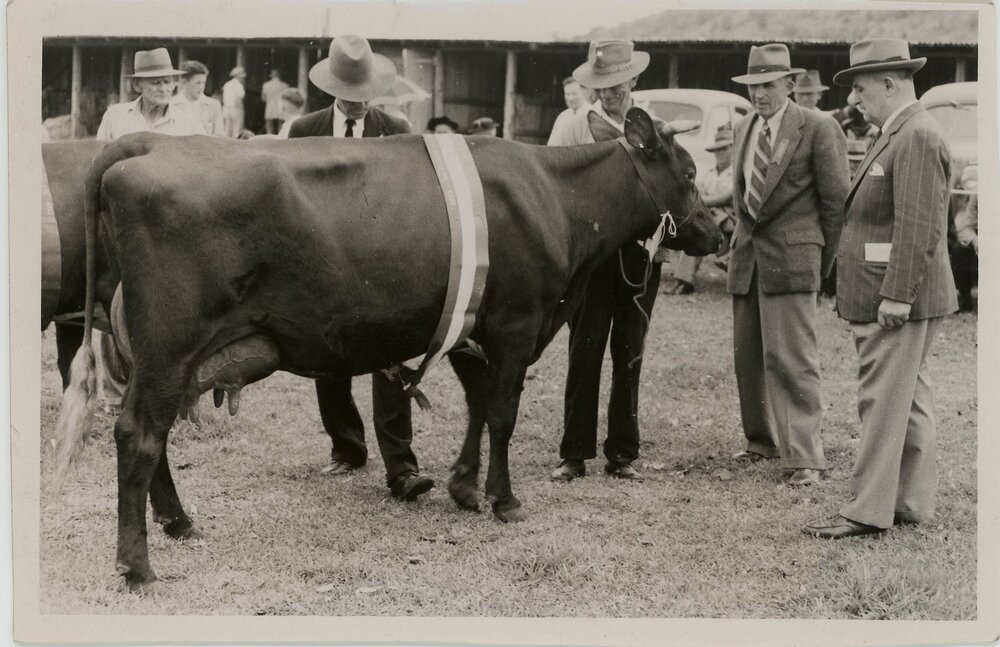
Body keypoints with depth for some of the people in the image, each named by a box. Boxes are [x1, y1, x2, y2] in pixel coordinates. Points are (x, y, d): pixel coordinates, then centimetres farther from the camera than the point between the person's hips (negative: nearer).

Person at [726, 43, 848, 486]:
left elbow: (836, 199, -4)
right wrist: (745, 232, 18)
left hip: (790, 258, -7)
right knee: (747, 356, 12)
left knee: (790, 358, -11)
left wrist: (824, 261, 1)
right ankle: (761, 441, 26)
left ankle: (804, 458, -7)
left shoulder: (818, 129, -7)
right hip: (747, 257, 7)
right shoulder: (744, 128, 13)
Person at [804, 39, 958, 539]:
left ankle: (869, 511, -4)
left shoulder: (918, 138, -16)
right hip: (887, 297, 10)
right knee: (908, 403, 13)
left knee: (884, 403, -7)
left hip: (898, 298, -10)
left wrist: (896, 296, -23)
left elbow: (919, 226, -22)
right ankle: (912, 504, 19)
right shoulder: (897, 135, 17)